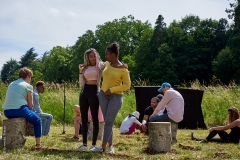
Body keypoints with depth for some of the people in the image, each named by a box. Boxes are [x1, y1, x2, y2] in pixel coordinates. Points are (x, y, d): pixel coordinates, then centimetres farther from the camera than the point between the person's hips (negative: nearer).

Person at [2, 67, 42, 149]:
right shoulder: (28, 86, 3)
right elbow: (30, 104, 2)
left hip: (7, 112, 7)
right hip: (19, 110, -6)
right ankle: (38, 144, 8)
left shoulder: (11, 84, 22)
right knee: (37, 121, 16)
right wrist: (29, 113, 19)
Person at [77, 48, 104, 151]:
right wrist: (81, 72, 3)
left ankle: (94, 144, 2)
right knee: (83, 118, 7)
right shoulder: (85, 68, 13)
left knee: (95, 118, -2)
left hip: (94, 91, -5)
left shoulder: (100, 65, 2)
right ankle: (84, 144, 14)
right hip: (84, 92, 5)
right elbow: (81, 84, 10)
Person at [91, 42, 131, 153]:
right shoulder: (106, 64, 4)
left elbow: (127, 85, -10)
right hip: (103, 95, 5)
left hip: (116, 97, -5)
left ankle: (103, 147, -4)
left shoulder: (123, 69, -13)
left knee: (109, 122, -8)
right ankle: (110, 145, 14)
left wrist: (112, 89, -15)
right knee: (107, 121, 6)